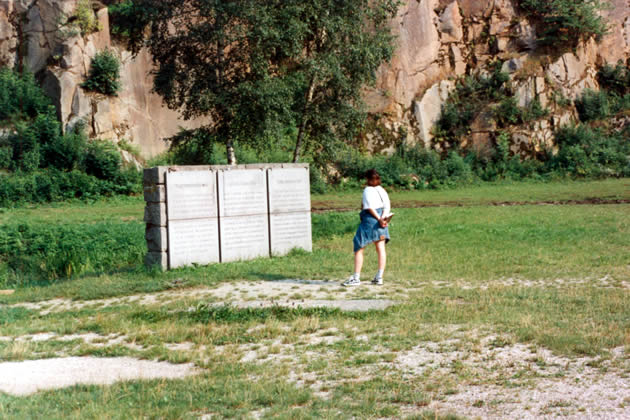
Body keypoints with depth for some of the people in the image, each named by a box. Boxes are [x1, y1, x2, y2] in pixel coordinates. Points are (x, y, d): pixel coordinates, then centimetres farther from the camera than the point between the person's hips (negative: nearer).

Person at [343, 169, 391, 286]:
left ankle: (356, 278, -2)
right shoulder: (382, 190, 13)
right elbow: (387, 206, 3)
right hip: (381, 223, 7)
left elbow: (370, 207, -16)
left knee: (358, 249, 0)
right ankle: (379, 277, 5)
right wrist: (383, 217, -9)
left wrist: (379, 219, -16)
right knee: (381, 249, 5)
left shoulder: (368, 190, -7)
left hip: (370, 220, -6)